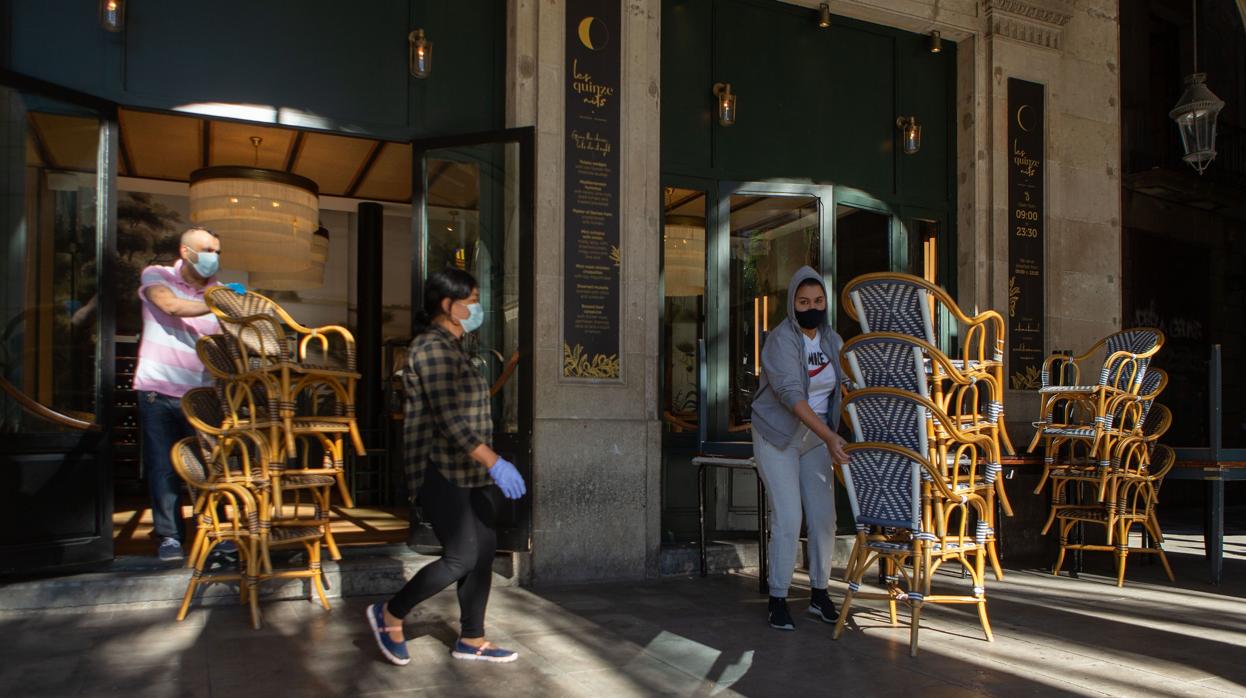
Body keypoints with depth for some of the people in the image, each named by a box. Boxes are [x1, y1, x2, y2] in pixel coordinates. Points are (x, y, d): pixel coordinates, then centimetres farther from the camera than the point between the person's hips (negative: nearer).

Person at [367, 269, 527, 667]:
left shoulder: (451, 347, 17)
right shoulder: (433, 347, -14)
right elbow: (449, 419, -23)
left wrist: (488, 467, 20)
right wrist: (494, 462, -27)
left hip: (465, 470, 10)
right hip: (441, 470, -10)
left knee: (484, 549, 7)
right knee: (462, 557, -8)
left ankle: (471, 640, 18)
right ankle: (390, 615, 11)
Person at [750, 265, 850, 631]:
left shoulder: (832, 340, 3)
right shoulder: (781, 339, -18)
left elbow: (843, 389, 6)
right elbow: (791, 394, -29)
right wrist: (829, 436, -37)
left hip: (816, 437, 6)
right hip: (778, 436, -5)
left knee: (824, 516, 3)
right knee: (788, 518, -11)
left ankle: (819, 594, 18)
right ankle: (778, 600, 1)